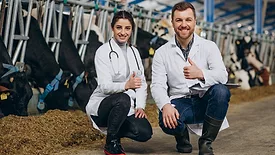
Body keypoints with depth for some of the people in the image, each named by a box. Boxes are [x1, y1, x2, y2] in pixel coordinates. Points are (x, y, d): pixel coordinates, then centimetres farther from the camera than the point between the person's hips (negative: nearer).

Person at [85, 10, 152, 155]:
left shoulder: (134, 52, 10)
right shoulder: (103, 51, -9)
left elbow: (142, 82, 8)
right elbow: (105, 86, -19)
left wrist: (140, 106, -9)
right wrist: (126, 85, -38)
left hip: (127, 107, 5)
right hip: (102, 104, -5)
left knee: (145, 132, -20)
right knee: (123, 99, -38)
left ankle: (114, 132, 12)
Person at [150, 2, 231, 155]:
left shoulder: (209, 47, 2)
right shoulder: (162, 53, 4)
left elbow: (223, 76, -13)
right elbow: (157, 85, -6)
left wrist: (200, 74, -35)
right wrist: (165, 106, -28)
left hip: (204, 102, 1)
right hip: (179, 103, -1)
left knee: (221, 91, -32)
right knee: (166, 121, -34)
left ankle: (206, 142, -12)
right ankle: (182, 136, 7)